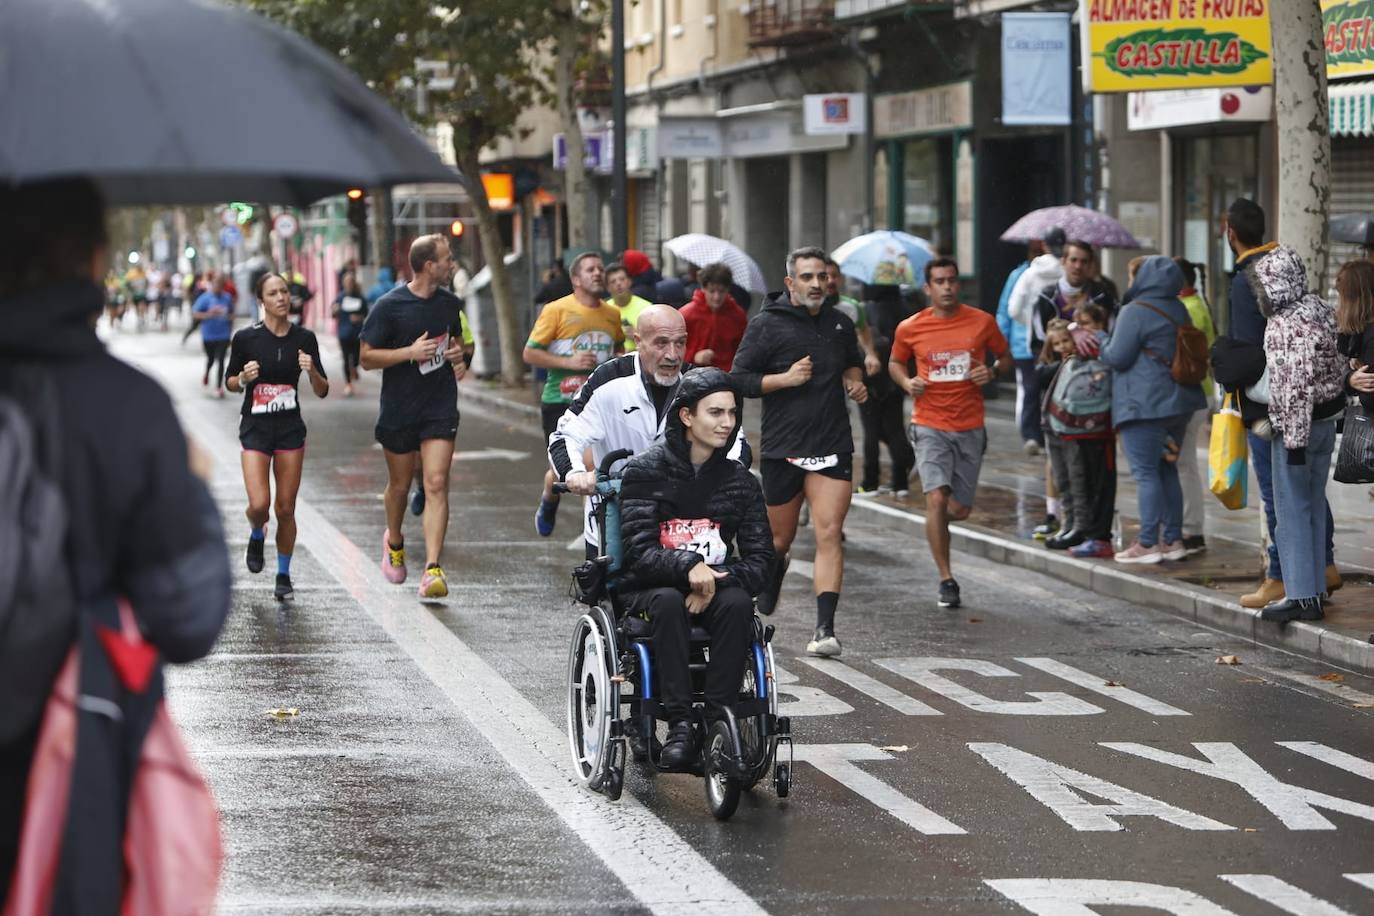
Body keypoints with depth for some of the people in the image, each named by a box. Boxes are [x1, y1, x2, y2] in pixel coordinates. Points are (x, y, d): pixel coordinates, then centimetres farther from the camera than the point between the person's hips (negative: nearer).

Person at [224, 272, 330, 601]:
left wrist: (312, 371, -16)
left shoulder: (304, 338, 0)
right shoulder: (246, 338, -6)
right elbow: (230, 382, 6)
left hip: (290, 429, 2)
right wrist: (244, 378, -15)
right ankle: (256, 536, 22)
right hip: (255, 429, -2)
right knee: (259, 504, -14)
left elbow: (322, 391, 4)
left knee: (285, 509, 2)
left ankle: (284, 575, 19)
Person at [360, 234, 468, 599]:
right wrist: (410, 352, -20)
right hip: (399, 408, -2)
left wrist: (458, 353, 1)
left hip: (440, 408, 2)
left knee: (436, 484, -12)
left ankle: (432, 569, -18)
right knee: (399, 485, 13)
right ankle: (394, 543, 43)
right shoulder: (389, 306, -9)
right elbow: (367, 357, -8)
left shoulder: (450, 303, 6)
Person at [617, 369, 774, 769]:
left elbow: (760, 560, -2)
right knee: (668, 602, -37)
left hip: (715, 588, 2)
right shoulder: (645, 471, -4)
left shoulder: (740, 481, 5)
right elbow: (640, 553, -14)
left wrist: (714, 581, -21)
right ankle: (679, 725, -38)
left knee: (738, 603, -32)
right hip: (651, 587, -2)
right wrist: (688, 567, -33)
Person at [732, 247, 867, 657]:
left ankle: (825, 629, -16)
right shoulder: (767, 325, -4)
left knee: (829, 534, -12)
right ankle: (764, 605, 42)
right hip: (782, 448, -2)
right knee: (779, 539, 11)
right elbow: (740, 379, -5)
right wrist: (785, 378, -18)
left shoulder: (840, 324, 10)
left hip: (832, 446, 2)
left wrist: (855, 380, 7)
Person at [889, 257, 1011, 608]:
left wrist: (992, 372, -10)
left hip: (970, 427, 2)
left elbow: (1006, 358, 12)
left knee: (960, 509, 6)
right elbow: (895, 362, 16)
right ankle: (946, 580, -9)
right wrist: (907, 382, -6)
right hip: (930, 425, -2)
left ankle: (937, 521, 44)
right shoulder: (910, 328, -1)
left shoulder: (982, 322, 0)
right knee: (937, 498, -18)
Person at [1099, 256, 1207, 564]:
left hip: (1144, 405, -8)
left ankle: (1148, 543, -8)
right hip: (1179, 403, 8)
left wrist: (1103, 343, 7)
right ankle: (1173, 539, 16)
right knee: (1167, 470, 14)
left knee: (1145, 472, -6)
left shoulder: (1135, 312, -14)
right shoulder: (1179, 311, 12)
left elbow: (1117, 358, -14)